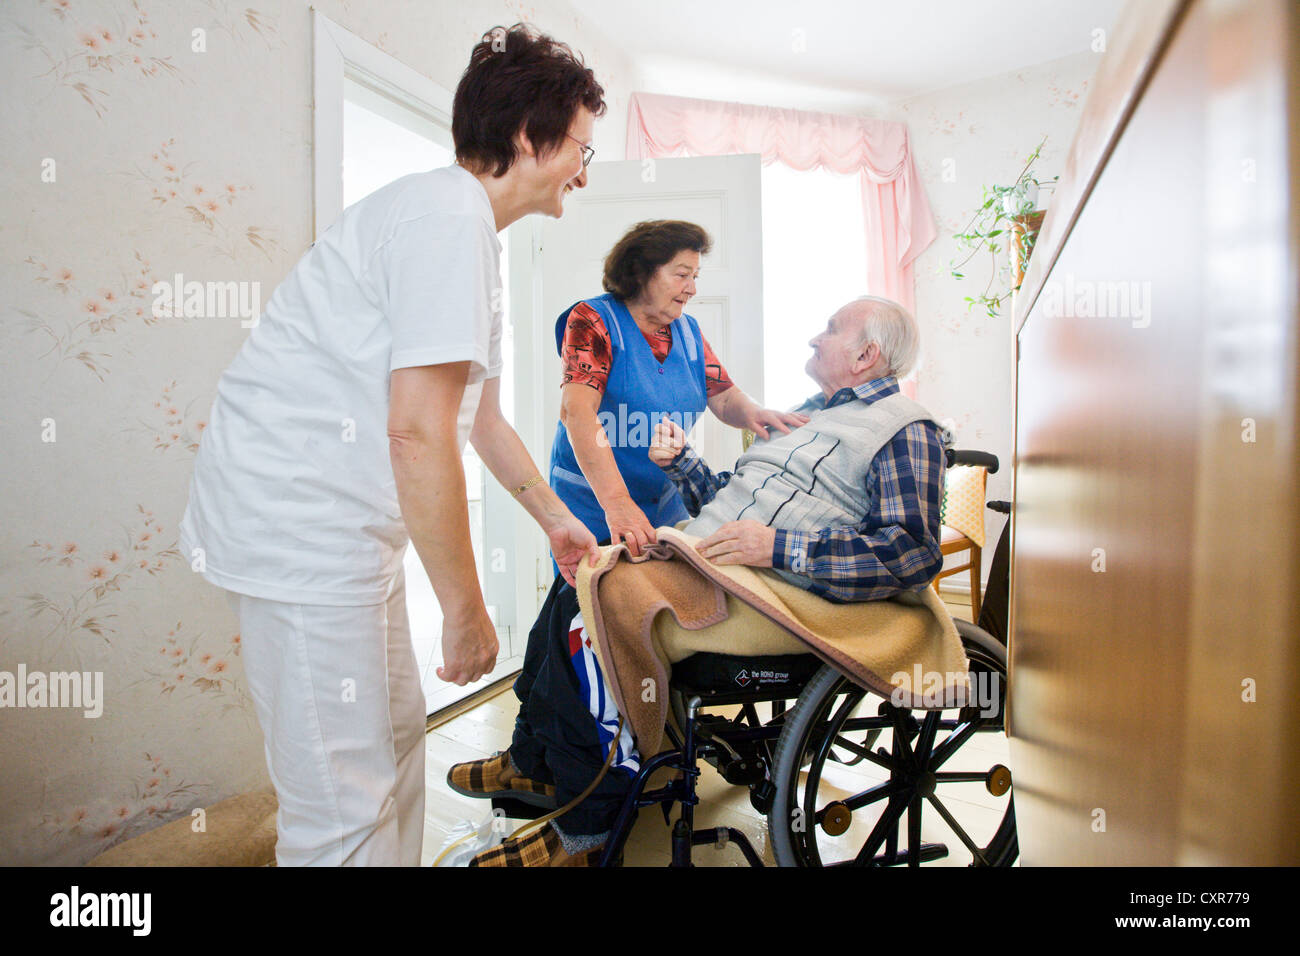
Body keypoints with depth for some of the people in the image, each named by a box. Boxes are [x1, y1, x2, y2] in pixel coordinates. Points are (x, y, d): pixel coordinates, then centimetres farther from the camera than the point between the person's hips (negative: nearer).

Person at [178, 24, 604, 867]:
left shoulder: (469, 228, 17)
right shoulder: (451, 214, -17)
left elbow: (482, 417, 24)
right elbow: (418, 431, -25)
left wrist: (555, 517, 29)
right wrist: (467, 609, -17)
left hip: (345, 521, 11)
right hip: (302, 521, -11)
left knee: (397, 729, 21)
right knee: (345, 805, -1)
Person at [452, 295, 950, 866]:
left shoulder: (907, 432, -2)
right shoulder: (808, 412, 26)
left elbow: (915, 553, -18)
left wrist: (779, 546, -24)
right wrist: (678, 461, 10)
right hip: (697, 554, 9)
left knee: (588, 615, -23)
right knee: (572, 592, 1)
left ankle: (587, 831, -7)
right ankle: (534, 761, 17)